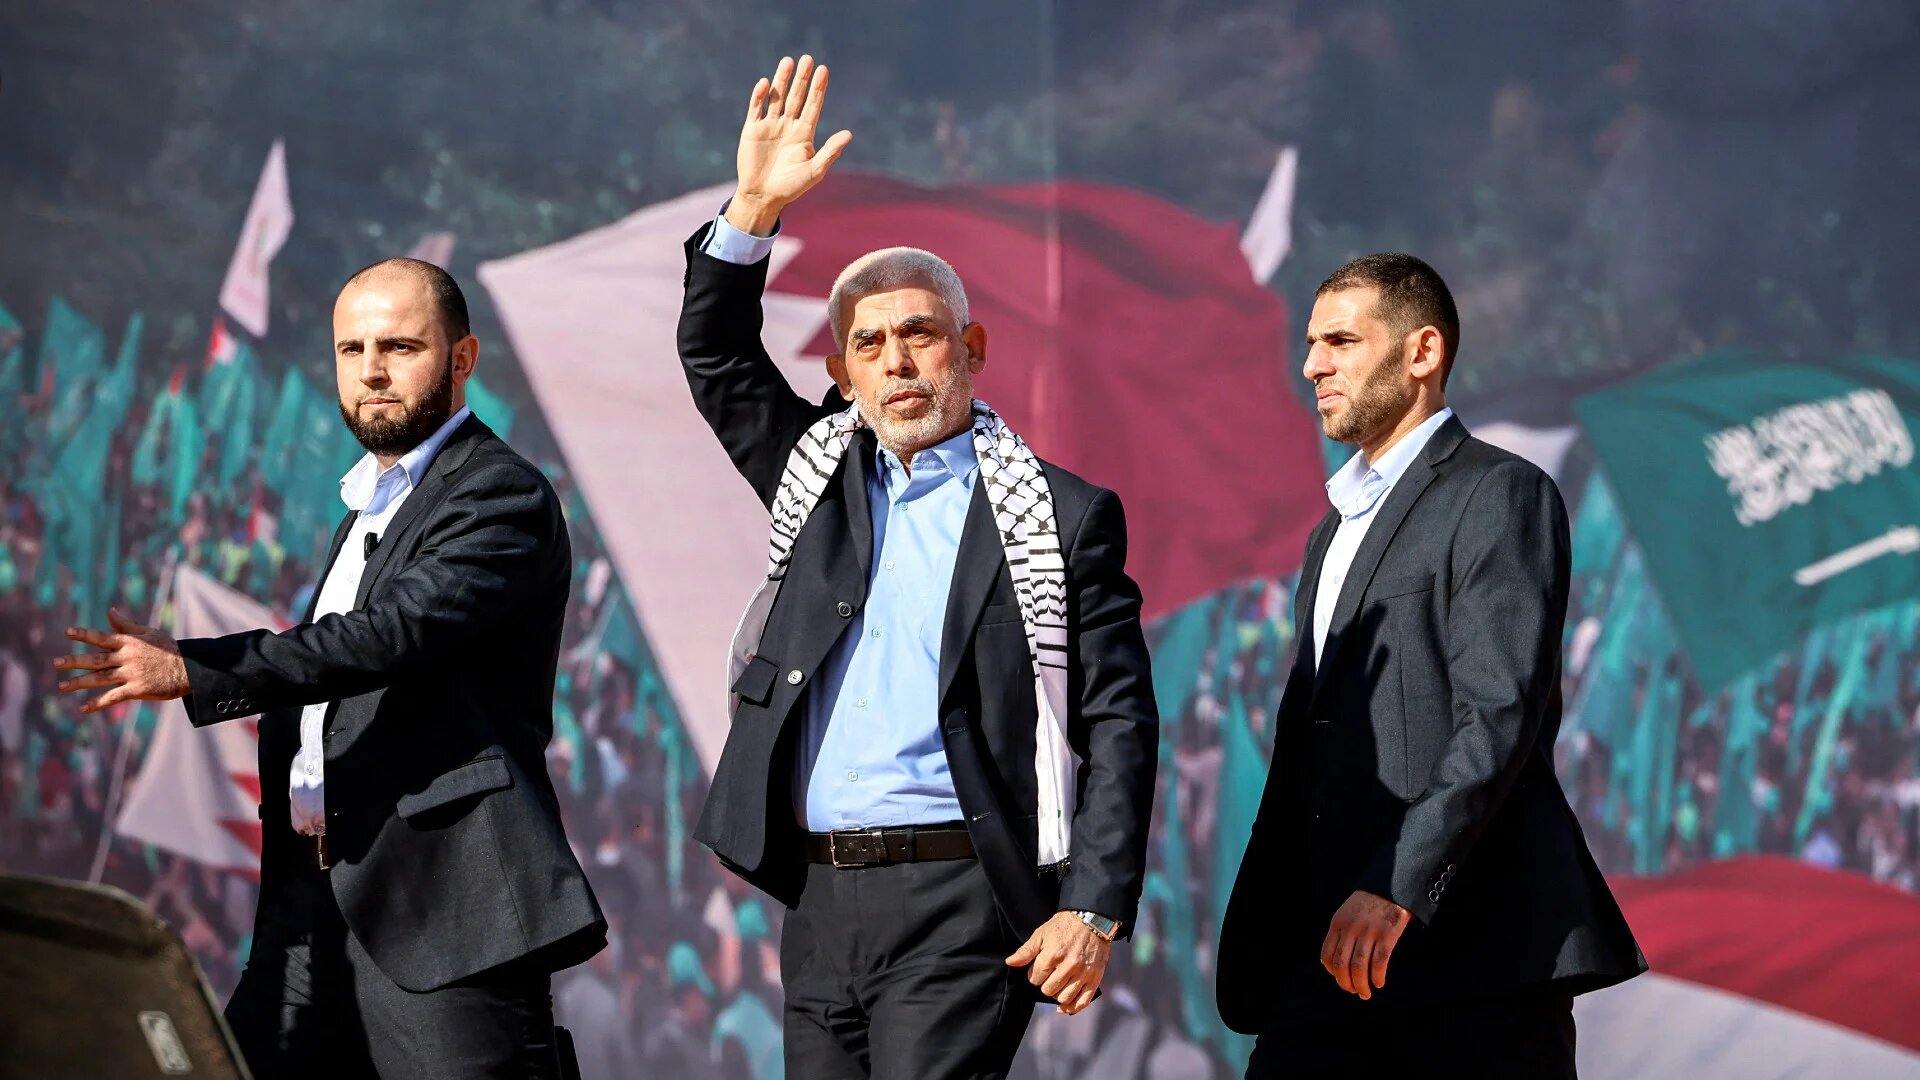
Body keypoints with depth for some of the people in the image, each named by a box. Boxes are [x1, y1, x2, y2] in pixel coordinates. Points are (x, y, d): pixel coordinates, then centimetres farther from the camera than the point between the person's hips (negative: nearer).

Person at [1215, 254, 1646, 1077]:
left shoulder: (1501, 497, -2)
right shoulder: (1335, 532, 26)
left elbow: (1499, 716, -15)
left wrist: (1396, 888, -23)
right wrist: (1265, 940, 16)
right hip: (1334, 953, 8)